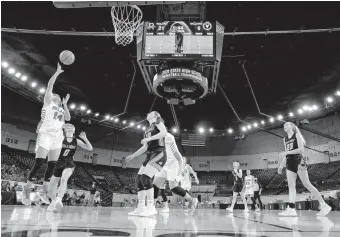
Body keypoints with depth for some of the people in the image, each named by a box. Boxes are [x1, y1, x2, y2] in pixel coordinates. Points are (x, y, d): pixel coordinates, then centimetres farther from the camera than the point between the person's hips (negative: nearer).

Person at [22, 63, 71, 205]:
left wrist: (65, 104, 10)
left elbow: (68, 118, 8)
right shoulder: (48, 102, 8)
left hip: (58, 137, 6)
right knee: (39, 162, -12)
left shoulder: (61, 108, 24)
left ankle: (43, 191, 7)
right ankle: (26, 190, -1)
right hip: (46, 134, -6)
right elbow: (49, 85, -3)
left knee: (52, 164, 1)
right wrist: (57, 72, 0)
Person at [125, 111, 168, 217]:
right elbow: (145, 147, 25)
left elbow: (164, 132, -16)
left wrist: (149, 138, -17)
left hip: (159, 153, -8)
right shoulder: (148, 130, 26)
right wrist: (132, 156, 21)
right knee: (138, 179, -1)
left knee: (145, 177, -22)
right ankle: (141, 208, 4)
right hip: (150, 155, 8)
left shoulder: (158, 121, 5)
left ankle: (151, 207, -16)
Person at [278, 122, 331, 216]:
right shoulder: (285, 139, 18)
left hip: (298, 161, -7)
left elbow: (301, 149, -13)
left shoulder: (297, 135, -1)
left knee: (307, 184, -8)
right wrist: (281, 165, 15)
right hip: (289, 163, 7)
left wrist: (287, 152, -18)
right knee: (291, 185, -3)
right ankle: (291, 209, -8)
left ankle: (324, 206, 2)